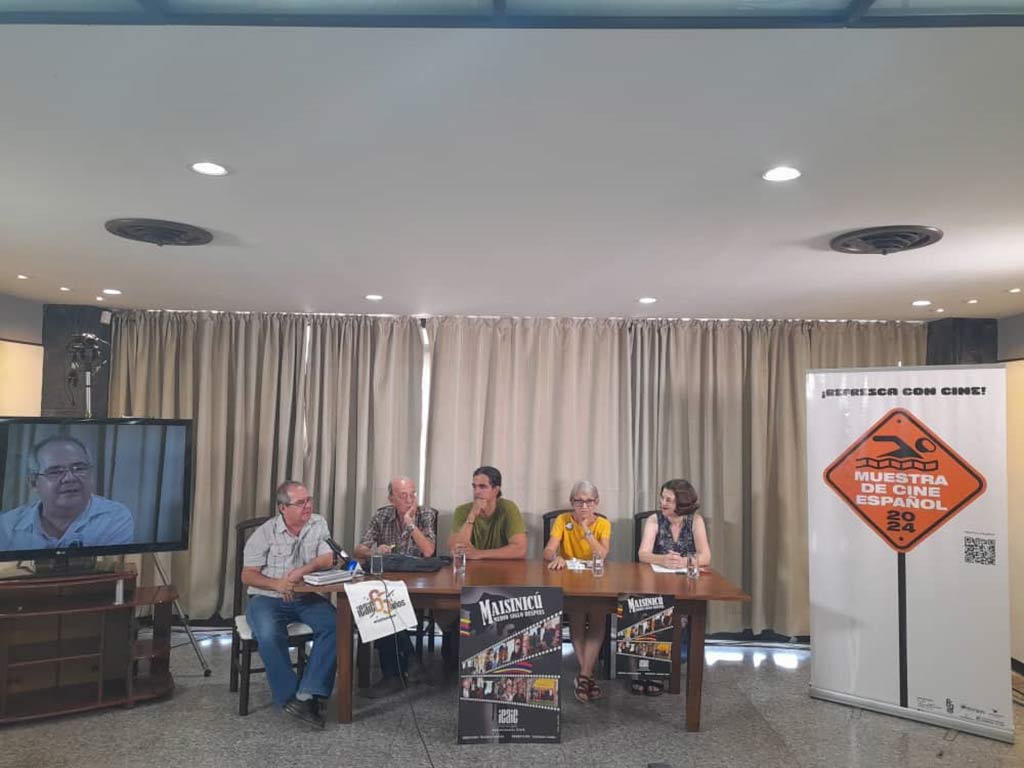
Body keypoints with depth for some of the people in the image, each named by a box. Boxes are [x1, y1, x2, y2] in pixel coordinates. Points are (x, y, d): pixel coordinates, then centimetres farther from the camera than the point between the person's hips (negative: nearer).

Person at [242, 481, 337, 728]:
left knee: (334, 625, -25)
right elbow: (247, 576, -5)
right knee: (270, 635, -33)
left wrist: (303, 570, -24)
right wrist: (276, 583, -25)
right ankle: (290, 698, -21)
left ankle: (309, 694, -25)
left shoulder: (318, 525, 3)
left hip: (307, 597, 2)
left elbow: (328, 559, -4)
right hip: (267, 597, -2)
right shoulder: (264, 533, -4)